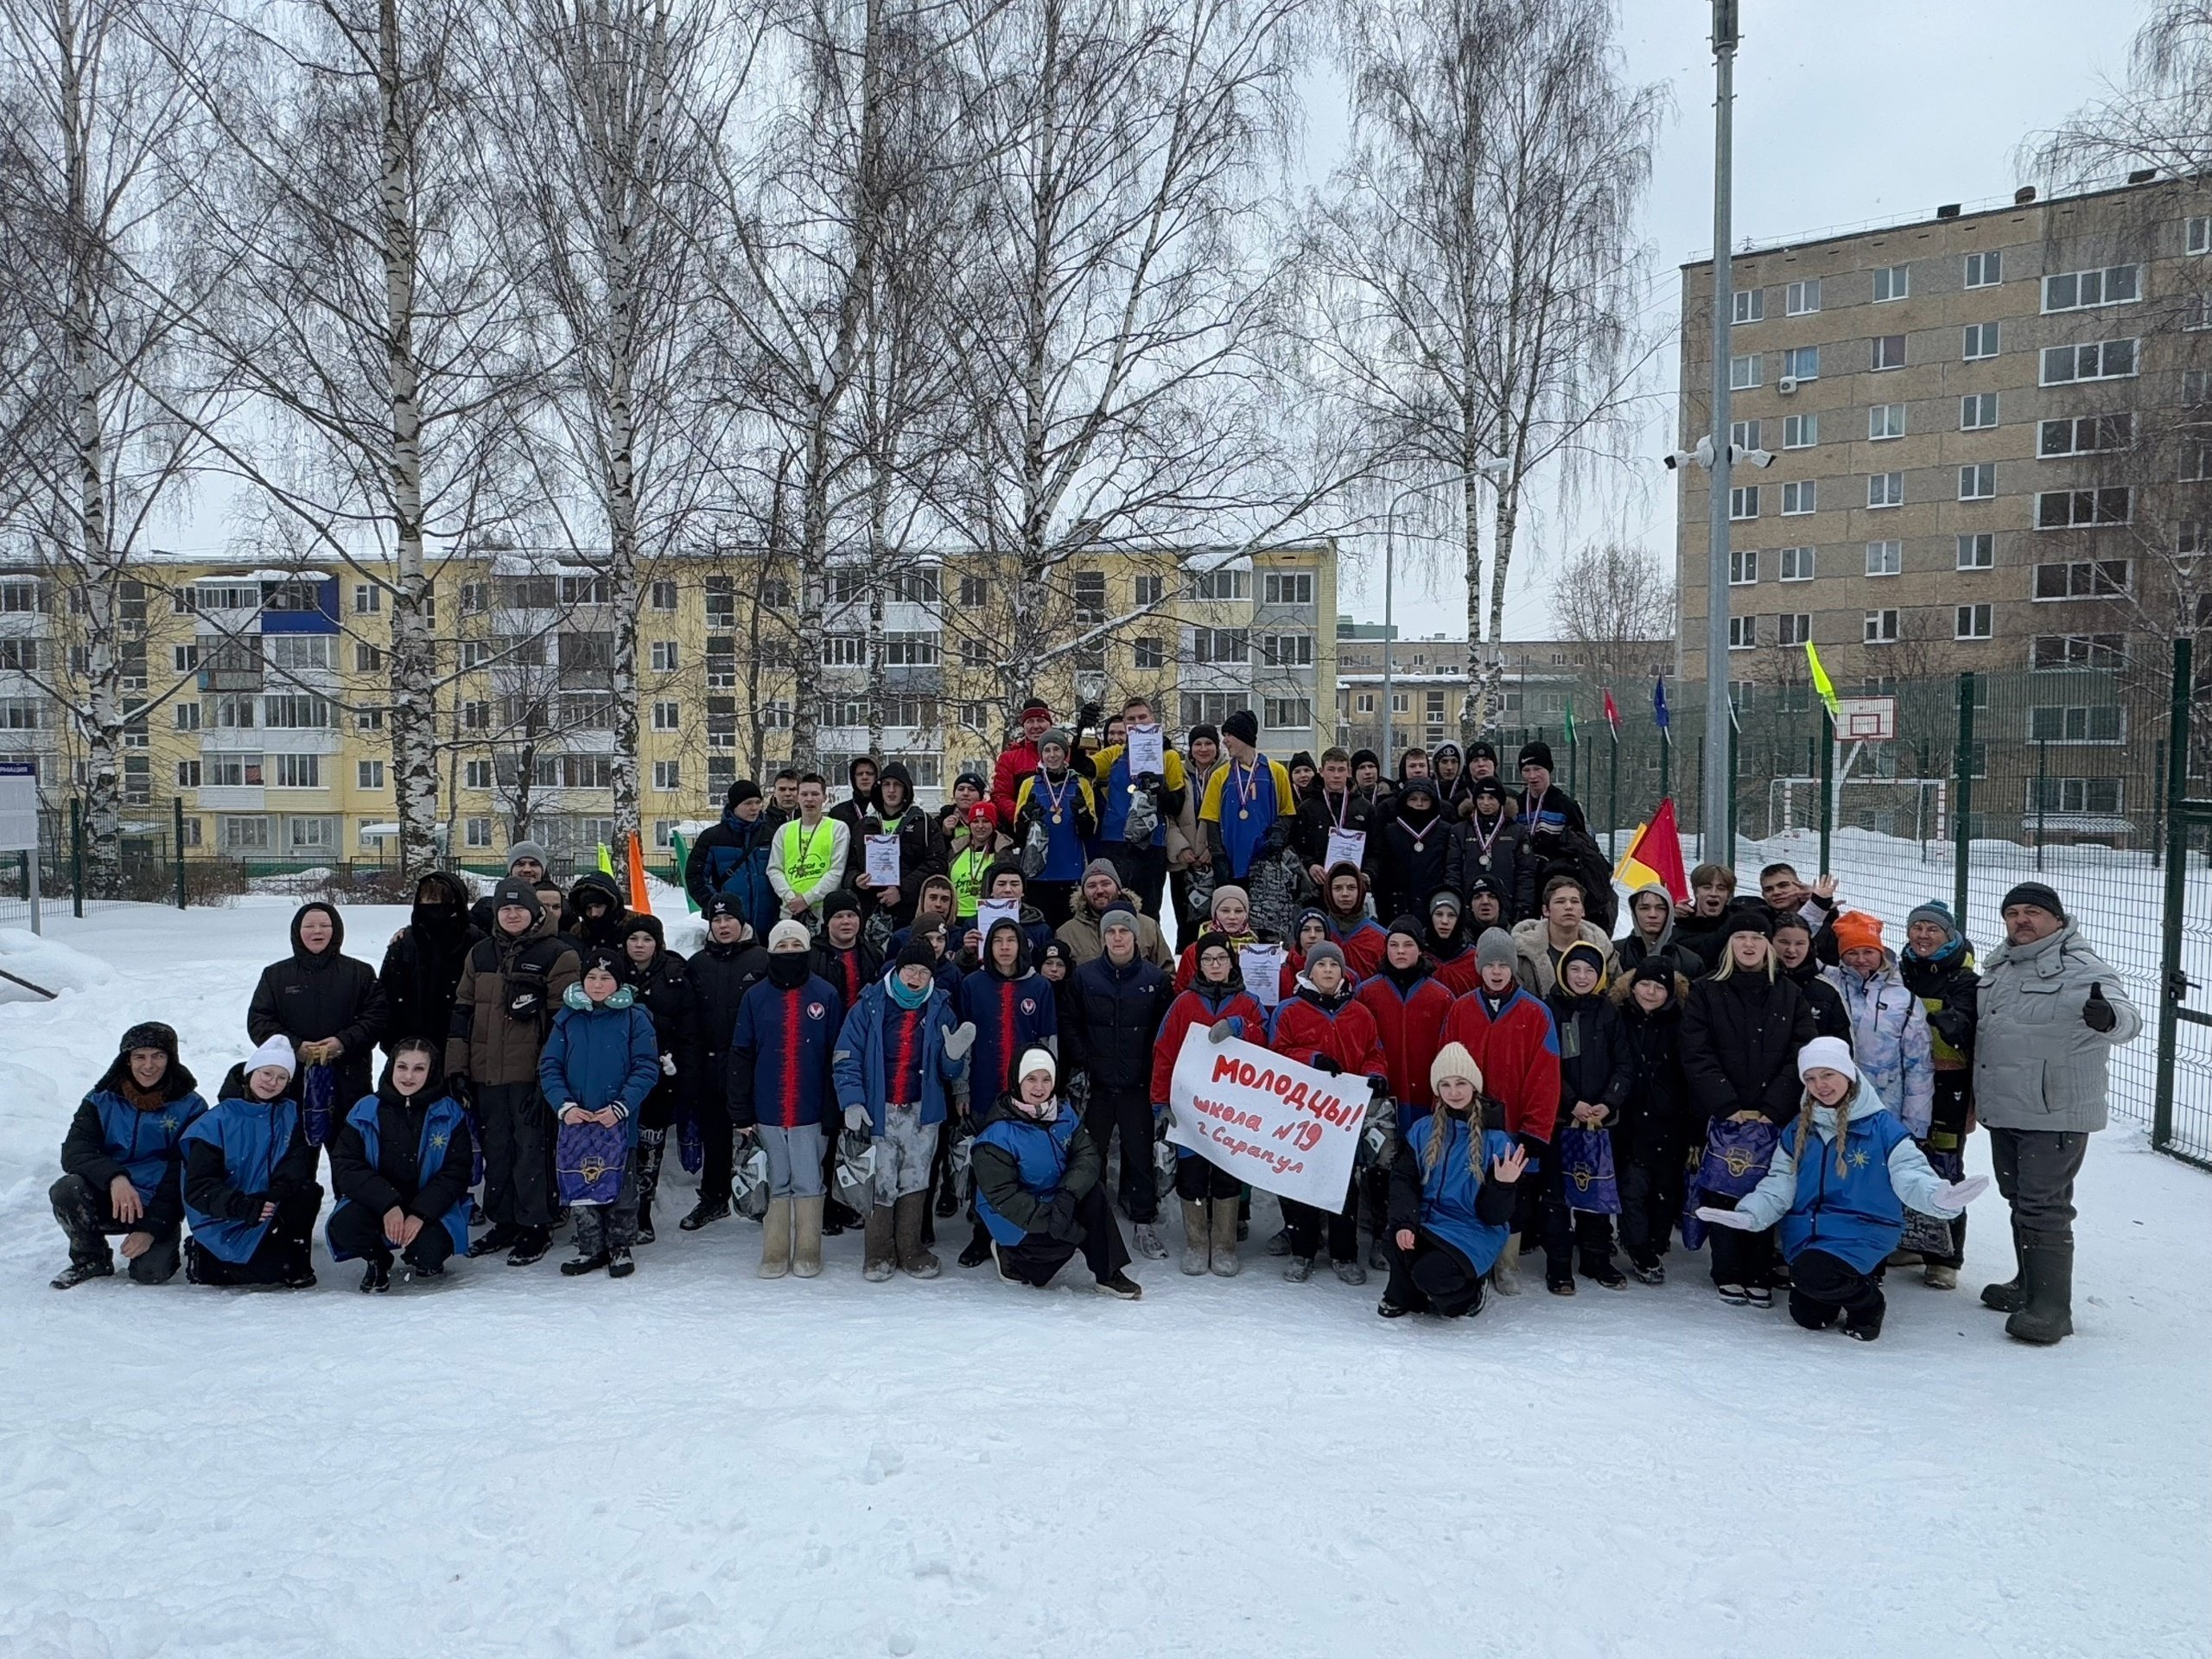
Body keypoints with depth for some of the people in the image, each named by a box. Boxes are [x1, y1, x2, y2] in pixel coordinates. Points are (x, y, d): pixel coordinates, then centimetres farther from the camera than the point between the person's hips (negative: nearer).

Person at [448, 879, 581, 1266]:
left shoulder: (557, 955, -4)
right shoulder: (480, 954, 13)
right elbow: (463, 1012, 15)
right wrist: (457, 1066, 8)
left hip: (531, 1073, -5)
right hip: (486, 1074, 6)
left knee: (532, 1149, -2)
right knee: (496, 1151, 13)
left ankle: (535, 1227, 8)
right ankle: (504, 1223, 24)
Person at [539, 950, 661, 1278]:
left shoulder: (635, 1018, -2)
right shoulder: (567, 1019, 6)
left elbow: (647, 1069, -6)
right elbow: (549, 1067, 3)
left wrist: (620, 1107, -16)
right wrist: (564, 1105, -12)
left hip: (620, 1124, -2)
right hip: (575, 1122, 3)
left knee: (621, 1188, 6)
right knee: (579, 1189, 9)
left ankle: (620, 1247, 21)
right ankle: (591, 1248, 23)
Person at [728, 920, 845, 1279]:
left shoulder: (826, 995, 0)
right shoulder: (755, 996, 3)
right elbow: (740, 1057, 4)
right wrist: (740, 1114, 0)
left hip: (810, 1112, -1)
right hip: (767, 1112, 1)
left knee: (808, 1183, 4)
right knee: (776, 1185, 9)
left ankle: (807, 1253, 15)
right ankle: (775, 1254, 18)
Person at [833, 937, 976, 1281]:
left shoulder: (940, 1010, 3)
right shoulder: (871, 1005, -3)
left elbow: (950, 1073, 5)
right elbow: (845, 1057, -4)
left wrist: (953, 1056, -17)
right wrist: (852, 1101, -15)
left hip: (922, 1111, 2)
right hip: (878, 1110, -2)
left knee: (915, 1181, 9)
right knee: (881, 1183, 0)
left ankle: (910, 1249, 24)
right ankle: (878, 1252, 16)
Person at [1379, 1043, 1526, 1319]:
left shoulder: (1495, 1140, -5)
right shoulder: (1422, 1130, 6)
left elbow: (1493, 1215, -6)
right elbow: (1403, 1178, -5)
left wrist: (1504, 1185, -27)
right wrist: (1404, 1222, -22)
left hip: (1475, 1232, -3)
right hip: (1428, 1221, 3)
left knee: (1430, 1274, -28)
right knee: (1400, 1238, -29)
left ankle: (1466, 1295, 8)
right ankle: (1402, 1297, 2)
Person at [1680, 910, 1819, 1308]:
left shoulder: (1790, 996, 9)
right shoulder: (1706, 993, 4)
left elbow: (1802, 1056, 0)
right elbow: (1697, 1056, -4)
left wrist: (1772, 1108, -11)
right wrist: (1728, 1107, -13)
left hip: (1774, 1117, 1)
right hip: (1723, 1115, -1)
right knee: (1725, 1193, 1)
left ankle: (1760, 1276, 11)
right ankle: (1728, 1274, 12)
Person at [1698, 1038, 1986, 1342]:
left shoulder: (1882, 1125, -5)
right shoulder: (1798, 1131, 8)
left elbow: (1910, 1174, -11)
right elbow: (1778, 1186, 5)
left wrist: (1939, 1196, -35)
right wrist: (1749, 1215, -14)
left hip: (1862, 1232, -5)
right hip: (1806, 1234, 5)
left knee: (1811, 1273, -31)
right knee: (1808, 1318, 2)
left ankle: (1868, 1300, 2)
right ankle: (1851, 1287, 34)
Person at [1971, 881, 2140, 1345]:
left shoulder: (2082, 968, -14)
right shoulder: (1998, 967, 11)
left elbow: (2126, 1018, -31)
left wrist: (2108, 1016, -52)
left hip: (2055, 1115, -8)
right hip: (2003, 1110, 8)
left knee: (2044, 1208, -8)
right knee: (2019, 1199, 18)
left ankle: (2051, 1307, -2)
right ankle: (2029, 1283, 33)